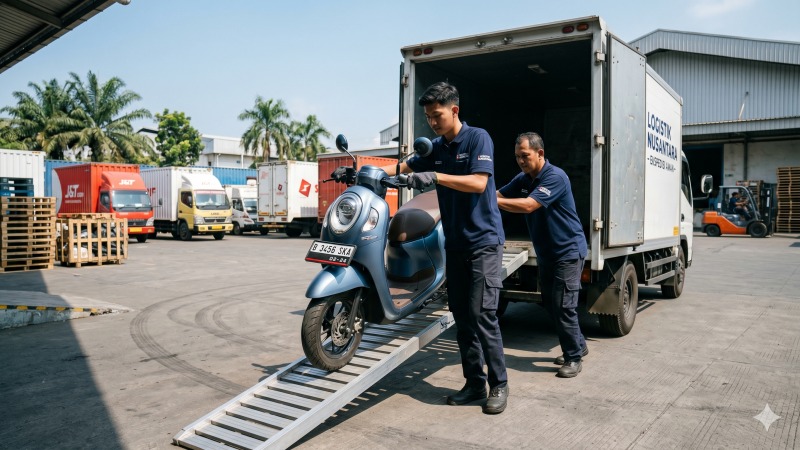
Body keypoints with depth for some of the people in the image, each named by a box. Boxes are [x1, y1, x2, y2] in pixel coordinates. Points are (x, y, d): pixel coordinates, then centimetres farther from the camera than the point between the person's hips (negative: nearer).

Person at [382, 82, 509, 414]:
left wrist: (435, 177, -28)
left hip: (483, 240, -7)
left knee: (482, 313, -10)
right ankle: (475, 383, 17)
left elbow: (479, 182, -20)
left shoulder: (478, 138, -8)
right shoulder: (436, 148, 12)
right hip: (455, 243, 7)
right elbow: (404, 168, 12)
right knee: (461, 316, 7)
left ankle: (498, 384, 4)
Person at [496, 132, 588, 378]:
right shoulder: (523, 179, 6)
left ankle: (574, 357, 7)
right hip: (545, 254, 9)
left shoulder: (555, 177, -21)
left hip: (568, 251, -9)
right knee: (551, 303, 14)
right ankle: (578, 345, 31)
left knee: (563, 305, -8)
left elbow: (528, 205, -31)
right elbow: (499, 194, 1)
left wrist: (491, 202, -34)